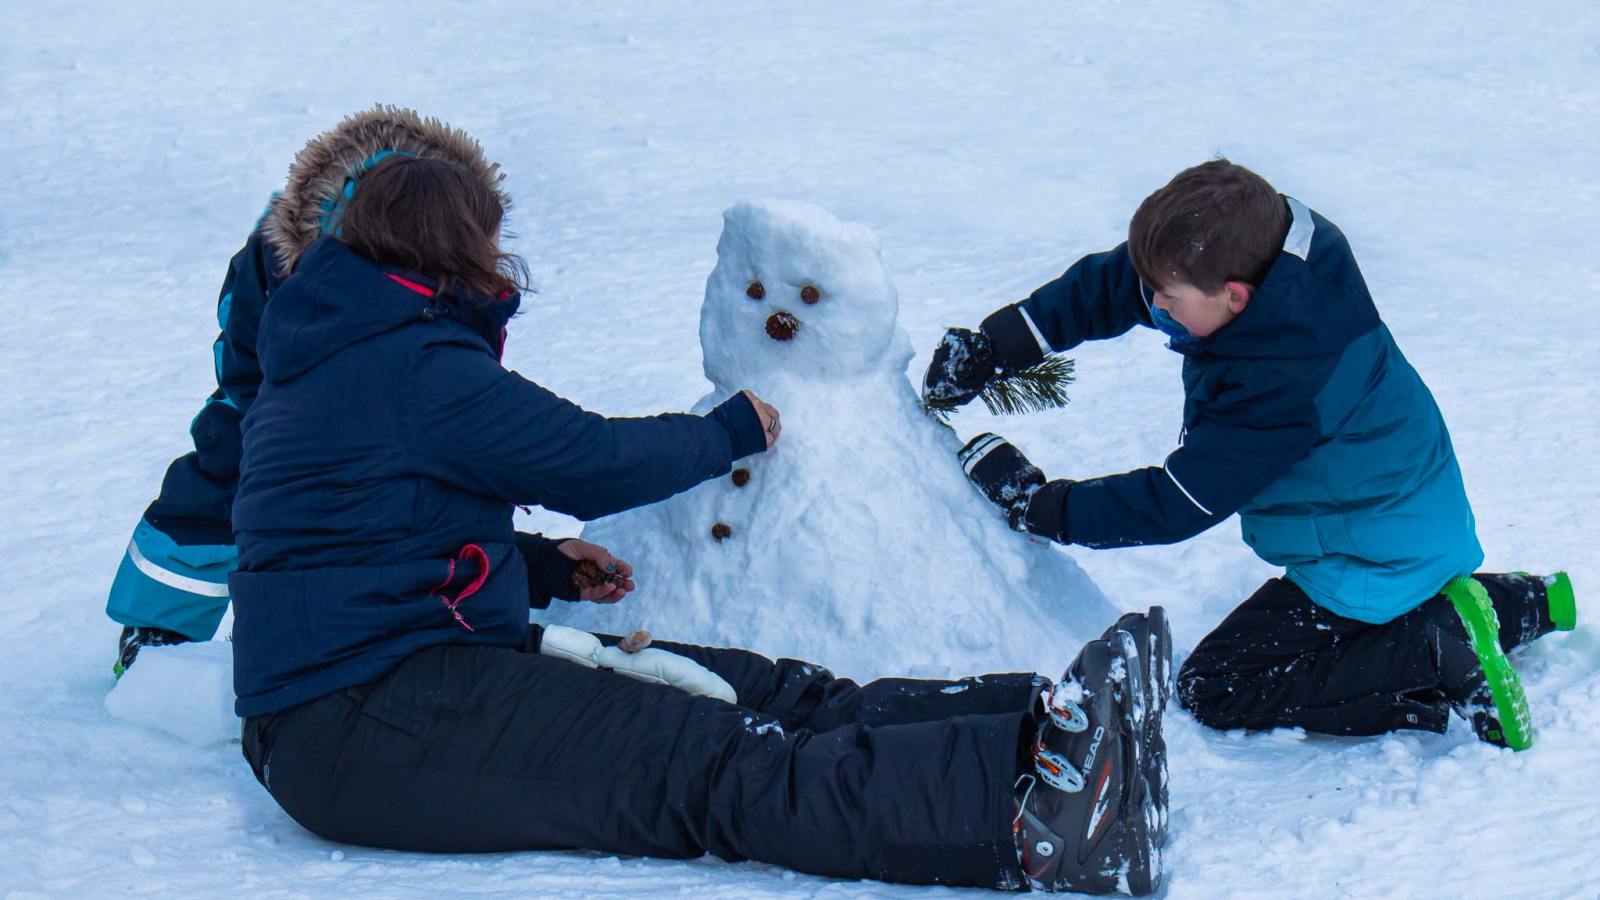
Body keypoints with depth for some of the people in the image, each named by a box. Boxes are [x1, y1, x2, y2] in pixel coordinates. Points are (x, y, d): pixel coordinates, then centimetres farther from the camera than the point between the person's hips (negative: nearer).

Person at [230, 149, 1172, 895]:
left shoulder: (335, 364, 19)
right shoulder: (415, 367, -15)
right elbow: (599, 463, -10)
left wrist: (545, 567, 16)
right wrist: (733, 430, 8)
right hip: (363, 727, -10)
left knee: (764, 692, -5)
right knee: (712, 763, -28)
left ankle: (1053, 717, -18)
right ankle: (1031, 815, -44)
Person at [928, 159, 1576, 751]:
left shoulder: (1279, 387, -35)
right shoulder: (1266, 259, -12)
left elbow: (1175, 506, -27)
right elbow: (1107, 287, -1)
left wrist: (1036, 505, -23)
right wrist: (994, 348, -8)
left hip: (1373, 563, -9)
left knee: (1213, 689, -5)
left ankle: (1444, 657, -14)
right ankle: (1522, 605, 19)